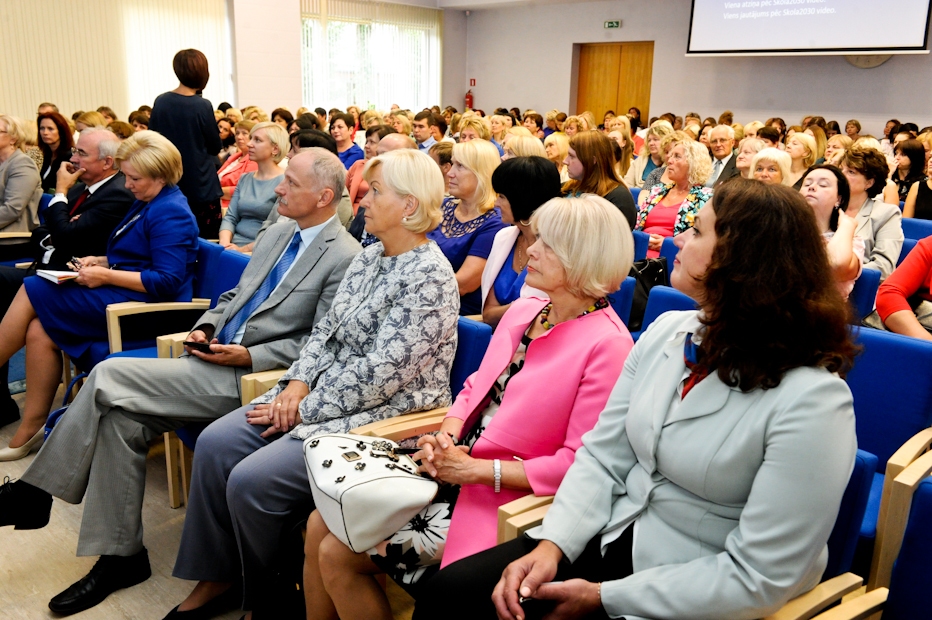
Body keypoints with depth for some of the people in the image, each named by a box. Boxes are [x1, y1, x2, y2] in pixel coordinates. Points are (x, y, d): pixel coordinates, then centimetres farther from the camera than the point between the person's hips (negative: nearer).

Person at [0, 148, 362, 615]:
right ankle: (119, 554, 7)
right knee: (122, 419, -7)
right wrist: (207, 326, 4)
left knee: (108, 376, -14)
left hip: (248, 377, -8)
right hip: (215, 357, 8)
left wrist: (249, 356, -17)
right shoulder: (279, 234, 15)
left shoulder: (345, 257, -12)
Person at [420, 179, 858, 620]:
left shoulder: (811, 399, -22)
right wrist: (553, 543, -13)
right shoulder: (666, 332, -1)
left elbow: (758, 578, -20)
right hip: (616, 537, 6)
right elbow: (603, 456, 2)